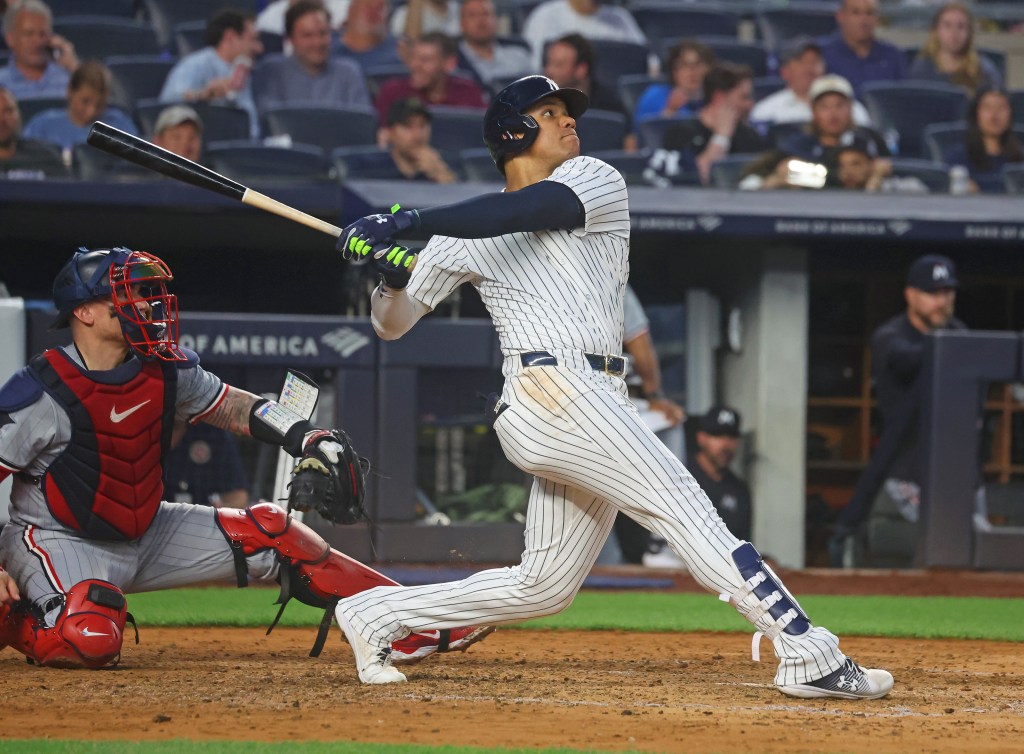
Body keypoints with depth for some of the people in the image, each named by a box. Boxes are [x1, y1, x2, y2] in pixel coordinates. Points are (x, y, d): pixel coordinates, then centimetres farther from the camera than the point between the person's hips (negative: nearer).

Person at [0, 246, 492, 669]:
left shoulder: (165, 370, -5)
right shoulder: (41, 396, -23)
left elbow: (229, 405, 9)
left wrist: (304, 436, -6)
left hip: (145, 534, 7)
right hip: (57, 539, -7)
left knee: (269, 533, -2)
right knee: (90, 642, -36)